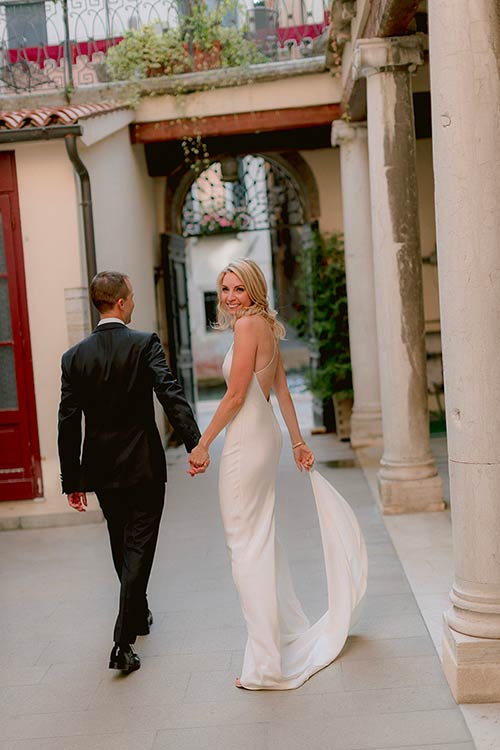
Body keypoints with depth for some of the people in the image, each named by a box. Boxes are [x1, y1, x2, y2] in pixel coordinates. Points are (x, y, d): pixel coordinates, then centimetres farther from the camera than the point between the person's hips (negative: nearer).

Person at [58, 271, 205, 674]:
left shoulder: (74, 356, 0)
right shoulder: (145, 343, -11)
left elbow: (68, 423, 0)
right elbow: (171, 395, -23)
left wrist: (72, 480, 6)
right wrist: (195, 444, -24)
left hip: (102, 470, 4)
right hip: (143, 466, -4)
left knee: (122, 546, 21)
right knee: (139, 548, 3)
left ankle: (139, 614, 40)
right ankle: (123, 641, -2)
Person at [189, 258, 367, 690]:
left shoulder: (248, 324, -13)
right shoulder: (267, 327, 14)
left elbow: (235, 396, -16)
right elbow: (282, 391, 16)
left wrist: (203, 444, -11)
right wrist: (298, 441, 20)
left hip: (247, 440, -10)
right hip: (266, 435, 10)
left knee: (245, 544, -4)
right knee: (263, 537, 20)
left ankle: (266, 663, 1)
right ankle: (290, 631, 34)